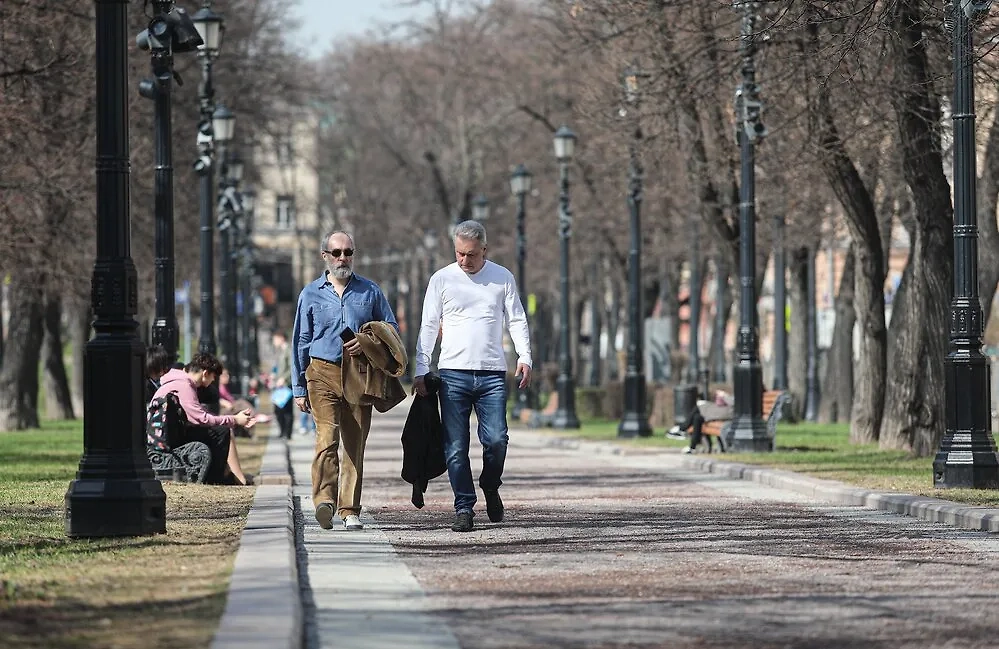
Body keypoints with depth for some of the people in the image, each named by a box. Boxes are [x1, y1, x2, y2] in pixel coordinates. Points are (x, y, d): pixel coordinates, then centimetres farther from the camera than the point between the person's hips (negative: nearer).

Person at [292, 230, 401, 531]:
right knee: (327, 437, -19)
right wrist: (299, 388, 7)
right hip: (323, 373, -2)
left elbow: (391, 327, 14)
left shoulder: (370, 291, 11)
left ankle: (349, 509, 8)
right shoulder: (311, 294, 10)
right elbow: (301, 342, 12)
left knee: (355, 444, 1)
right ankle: (325, 500, -30)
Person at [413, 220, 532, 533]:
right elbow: (428, 327, 7)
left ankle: (490, 487, 17)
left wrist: (524, 357, -5)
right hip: (453, 374, 0)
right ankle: (464, 509, 4)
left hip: (492, 374, 0)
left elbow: (517, 320, 11)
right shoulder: (442, 279, 6)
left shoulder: (503, 278, 8)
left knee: (496, 439, -11)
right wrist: (421, 371, 0)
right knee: (456, 447, -3)